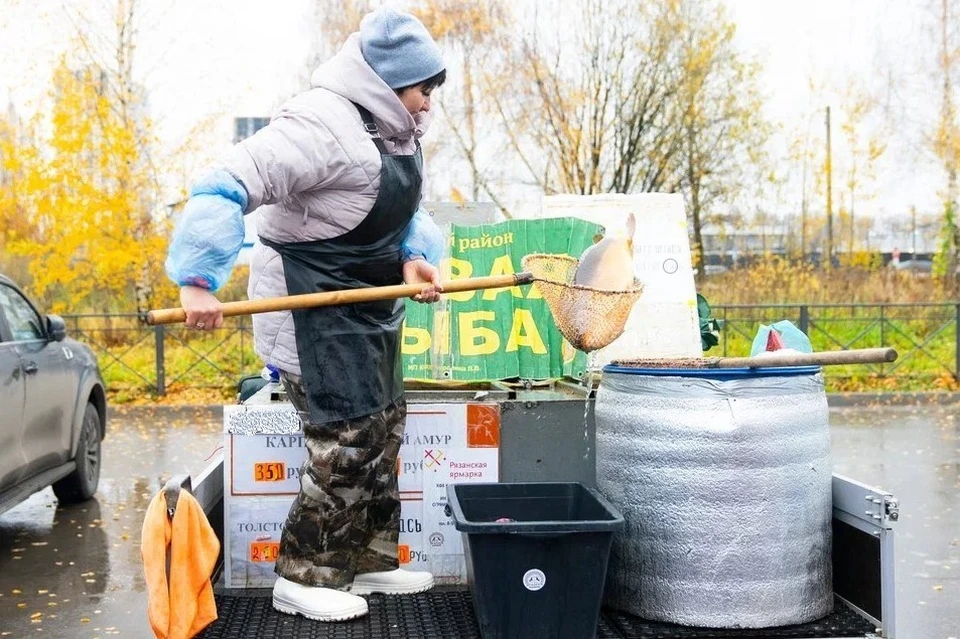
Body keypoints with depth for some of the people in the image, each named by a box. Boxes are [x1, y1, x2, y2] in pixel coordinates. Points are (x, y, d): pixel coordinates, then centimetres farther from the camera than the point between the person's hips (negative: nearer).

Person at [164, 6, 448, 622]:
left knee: (385, 430, 15)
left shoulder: (395, 130, 7)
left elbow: (407, 210, 17)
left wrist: (415, 257, -4)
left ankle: (370, 560, 28)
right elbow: (227, 185, -30)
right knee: (347, 440, -8)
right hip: (314, 309, -10)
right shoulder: (321, 125, -24)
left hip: (370, 305, 10)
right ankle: (304, 577, 7)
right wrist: (200, 282, -35)